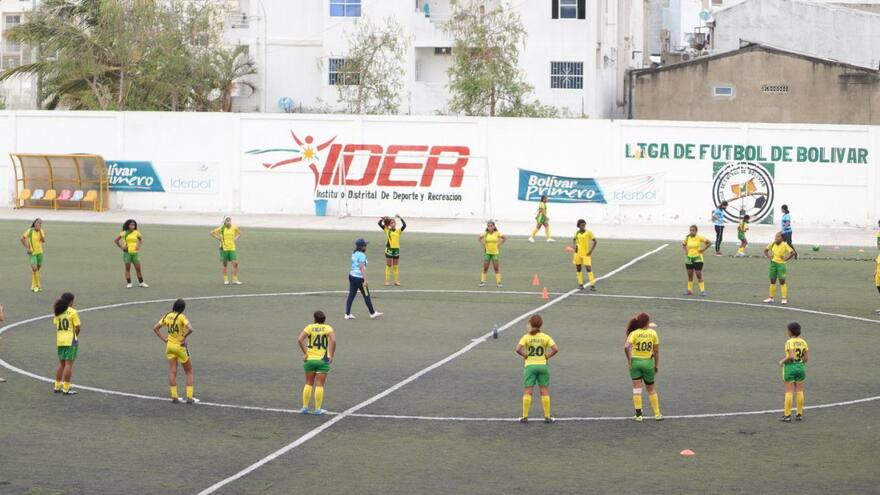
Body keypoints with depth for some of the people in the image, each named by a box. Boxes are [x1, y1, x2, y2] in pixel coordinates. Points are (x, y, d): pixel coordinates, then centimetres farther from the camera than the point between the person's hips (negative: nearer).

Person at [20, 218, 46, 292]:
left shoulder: (42, 231, 0)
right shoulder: (30, 231, -10)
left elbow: (43, 240, -12)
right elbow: (22, 239, -6)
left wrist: (40, 231, -19)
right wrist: (27, 248, -9)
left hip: (39, 252, 4)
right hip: (32, 253, -4)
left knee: (38, 269, 11)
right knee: (34, 268, -15)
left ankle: (33, 286, 25)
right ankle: (37, 285, -4)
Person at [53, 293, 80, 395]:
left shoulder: (57, 312, 7)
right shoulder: (73, 312, -10)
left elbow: (55, 326, 5)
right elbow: (78, 328, -11)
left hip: (60, 340, 6)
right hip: (71, 340, -6)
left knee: (61, 363, 17)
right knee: (69, 364, -3)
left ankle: (57, 386, 20)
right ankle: (66, 389, -3)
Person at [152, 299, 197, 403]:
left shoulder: (167, 316, 0)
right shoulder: (181, 317, -17)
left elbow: (155, 328, 6)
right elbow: (190, 329, -30)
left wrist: (163, 339, 5)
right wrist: (185, 337, -13)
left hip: (170, 346, 5)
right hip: (180, 347, -5)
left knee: (172, 372, 9)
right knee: (189, 372, 8)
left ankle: (174, 397, 9)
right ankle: (189, 397, 4)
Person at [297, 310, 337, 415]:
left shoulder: (309, 327, 1)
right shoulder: (328, 328, -1)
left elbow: (300, 340, -13)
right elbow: (333, 340, -18)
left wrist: (305, 353, -5)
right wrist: (331, 356, -9)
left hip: (309, 359, 1)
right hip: (323, 360, -1)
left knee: (308, 384, 14)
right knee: (319, 385, 4)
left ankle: (305, 407, 16)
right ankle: (318, 409, 5)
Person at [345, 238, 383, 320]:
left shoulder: (354, 254, 8)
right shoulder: (362, 255, -17)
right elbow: (362, 268, -20)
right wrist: (365, 280, -20)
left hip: (352, 276, 8)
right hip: (359, 278, -8)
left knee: (351, 295, 6)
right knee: (366, 296, 6)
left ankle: (347, 314, 3)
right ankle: (372, 313, 18)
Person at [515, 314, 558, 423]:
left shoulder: (526, 337, -4)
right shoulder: (546, 337, 0)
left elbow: (518, 349, -17)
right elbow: (555, 349, -10)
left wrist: (524, 355, -2)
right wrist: (547, 356, 2)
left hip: (530, 366, -1)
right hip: (542, 365, 1)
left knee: (527, 392, 2)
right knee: (545, 391, 7)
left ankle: (525, 416, 2)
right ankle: (547, 416, 8)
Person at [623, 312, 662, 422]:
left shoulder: (634, 333, -9)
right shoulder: (653, 333, -3)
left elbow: (626, 347, -23)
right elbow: (656, 351, 1)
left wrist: (629, 360, -11)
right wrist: (657, 364, 11)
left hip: (635, 361, -1)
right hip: (648, 362, 1)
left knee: (637, 389, 3)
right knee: (651, 389, 15)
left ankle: (638, 415, -1)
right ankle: (657, 414, 18)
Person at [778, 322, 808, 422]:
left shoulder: (789, 342, -15)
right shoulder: (803, 342, 3)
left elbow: (791, 356, -25)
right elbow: (806, 358, 2)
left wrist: (782, 361, -9)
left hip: (790, 367, -5)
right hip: (800, 367, 5)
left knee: (789, 392, -1)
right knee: (799, 391, 10)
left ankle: (787, 415, 2)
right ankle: (799, 414, 13)